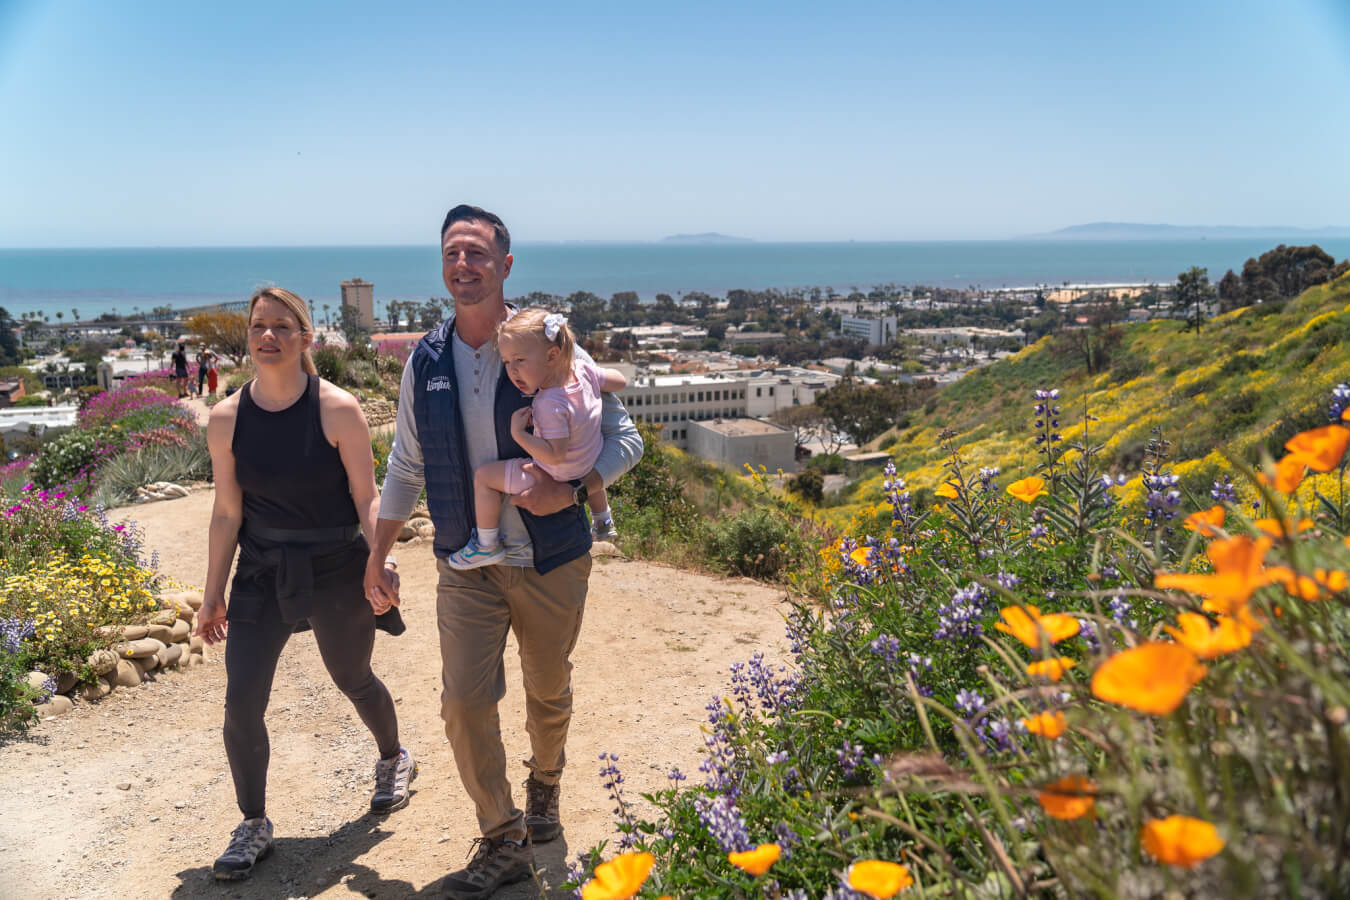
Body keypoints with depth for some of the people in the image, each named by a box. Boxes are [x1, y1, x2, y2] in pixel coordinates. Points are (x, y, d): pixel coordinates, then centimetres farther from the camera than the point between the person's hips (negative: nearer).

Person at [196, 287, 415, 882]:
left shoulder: (337, 410, -13)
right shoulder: (227, 419, -5)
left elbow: (366, 498, -9)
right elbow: (226, 513, 2)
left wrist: (381, 561, -24)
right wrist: (213, 594, 5)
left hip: (336, 571, -2)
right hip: (262, 572, 3)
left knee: (352, 680, 15)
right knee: (241, 700, -4)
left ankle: (394, 760, 46)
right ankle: (254, 826, 18)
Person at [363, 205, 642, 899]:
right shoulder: (425, 362, 1)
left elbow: (623, 439, -6)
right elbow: (406, 467, 11)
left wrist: (571, 491, -23)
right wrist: (377, 557, 12)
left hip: (552, 563, -2)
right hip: (466, 566, 2)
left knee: (549, 695, 14)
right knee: (464, 703, -5)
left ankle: (544, 786, 45)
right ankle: (504, 842, 15)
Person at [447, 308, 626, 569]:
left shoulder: (551, 404, -34)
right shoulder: (582, 368, -13)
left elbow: (555, 455, -34)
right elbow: (620, 381, 1)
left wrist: (518, 433, -31)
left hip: (555, 479, -8)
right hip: (588, 466, 8)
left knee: (483, 476, -6)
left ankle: (487, 546, 4)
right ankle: (603, 523, 60)